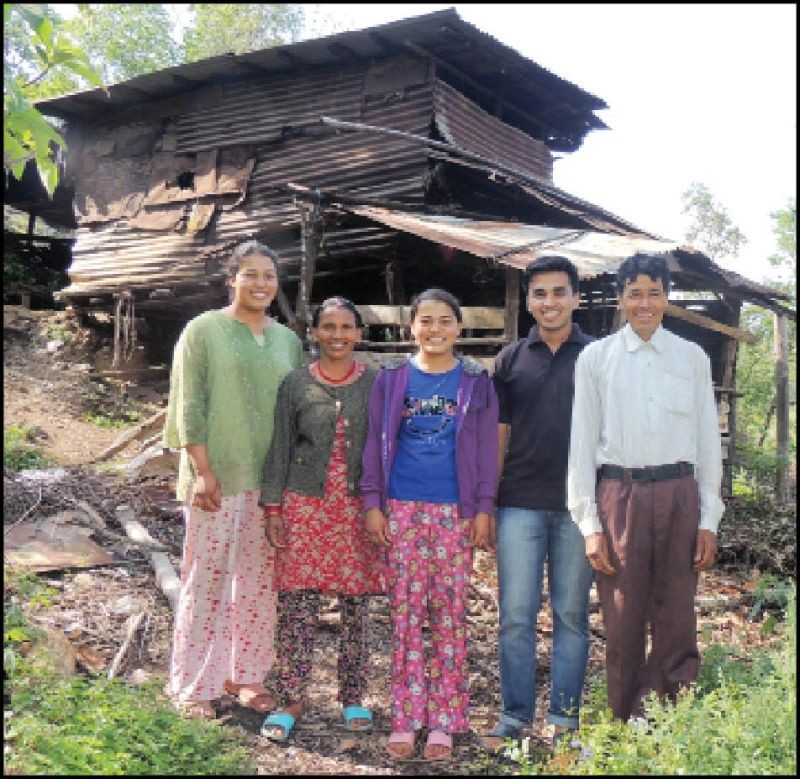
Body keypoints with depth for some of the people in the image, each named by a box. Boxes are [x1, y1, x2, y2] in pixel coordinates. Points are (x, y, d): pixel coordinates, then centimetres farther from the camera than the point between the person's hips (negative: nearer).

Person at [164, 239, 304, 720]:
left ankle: (246, 673, 24)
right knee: (207, 578, 1)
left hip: (271, 478, 4)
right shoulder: (204, 330, -1)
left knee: (260, 579, 9)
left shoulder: (288, 340, 11)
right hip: (216, 476, -4)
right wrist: (203, 471, -12)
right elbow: (189, 408, -6)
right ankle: (194, 685, 13)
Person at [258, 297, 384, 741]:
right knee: (297, 605, 0)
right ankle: (292, 701, 11)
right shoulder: (296, 384, 4)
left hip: (358, 505, 0)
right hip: (306, 505, 0)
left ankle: (353, 698, 21)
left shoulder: (375, 383, 4)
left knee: (357, 605, 6)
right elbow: (281, 449, 6)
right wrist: (273, 508, 1)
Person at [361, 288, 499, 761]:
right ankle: (406, 718, 12)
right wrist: (373, 504, -1)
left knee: (450, 614, 3)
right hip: (402, 508, 1)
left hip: (455, 511, 0)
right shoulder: (392, 379, 5)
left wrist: (483, 509, -3)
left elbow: (487, 449, 3)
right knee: (405, 612, 3)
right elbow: (376, 443, 5)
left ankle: (444, 721, 13)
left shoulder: (475, 381, 4)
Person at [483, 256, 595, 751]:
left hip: (578, 504, -1)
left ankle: (564, 715, 20)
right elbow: (498, 435, 10)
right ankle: (515, 715, 15)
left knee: (572, 613, 8)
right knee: (516, 614, 3)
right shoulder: (510, 360, 8)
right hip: (520, 503, 1)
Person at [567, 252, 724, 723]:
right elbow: (582, 442, 3)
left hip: (679, 494, 1)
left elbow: (708, 441, 10)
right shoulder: (596, 358, 4)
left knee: (677, 620, 5)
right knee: (623, 620, 4)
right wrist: (589, 523, -2)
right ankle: (627, 723, 19)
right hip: (620, 494, -1)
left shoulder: (693, 358, 10)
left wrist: (709, 519, 4)